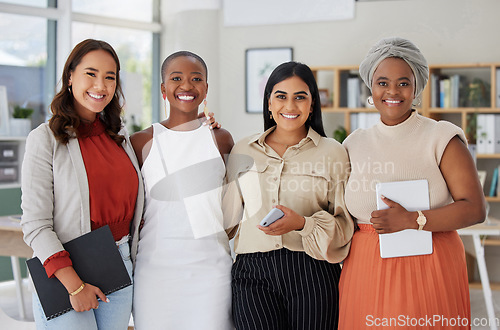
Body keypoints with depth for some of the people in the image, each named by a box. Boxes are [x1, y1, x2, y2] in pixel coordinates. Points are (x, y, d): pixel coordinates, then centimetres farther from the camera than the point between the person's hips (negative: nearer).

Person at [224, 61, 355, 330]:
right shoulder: (243, 151, 13)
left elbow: (345, 222, 2)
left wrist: (303, 224, -11)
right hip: (253, 275, 1)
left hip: (311, 275, -1)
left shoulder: (333, 152, 6)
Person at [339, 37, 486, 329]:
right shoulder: (356, 144, 10)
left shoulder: (442, 138, -2)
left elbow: (475, 209, -11)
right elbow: (344, 214, 19)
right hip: (366, 272, 3)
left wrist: (410, 220, -19)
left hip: (428, 269, -3)